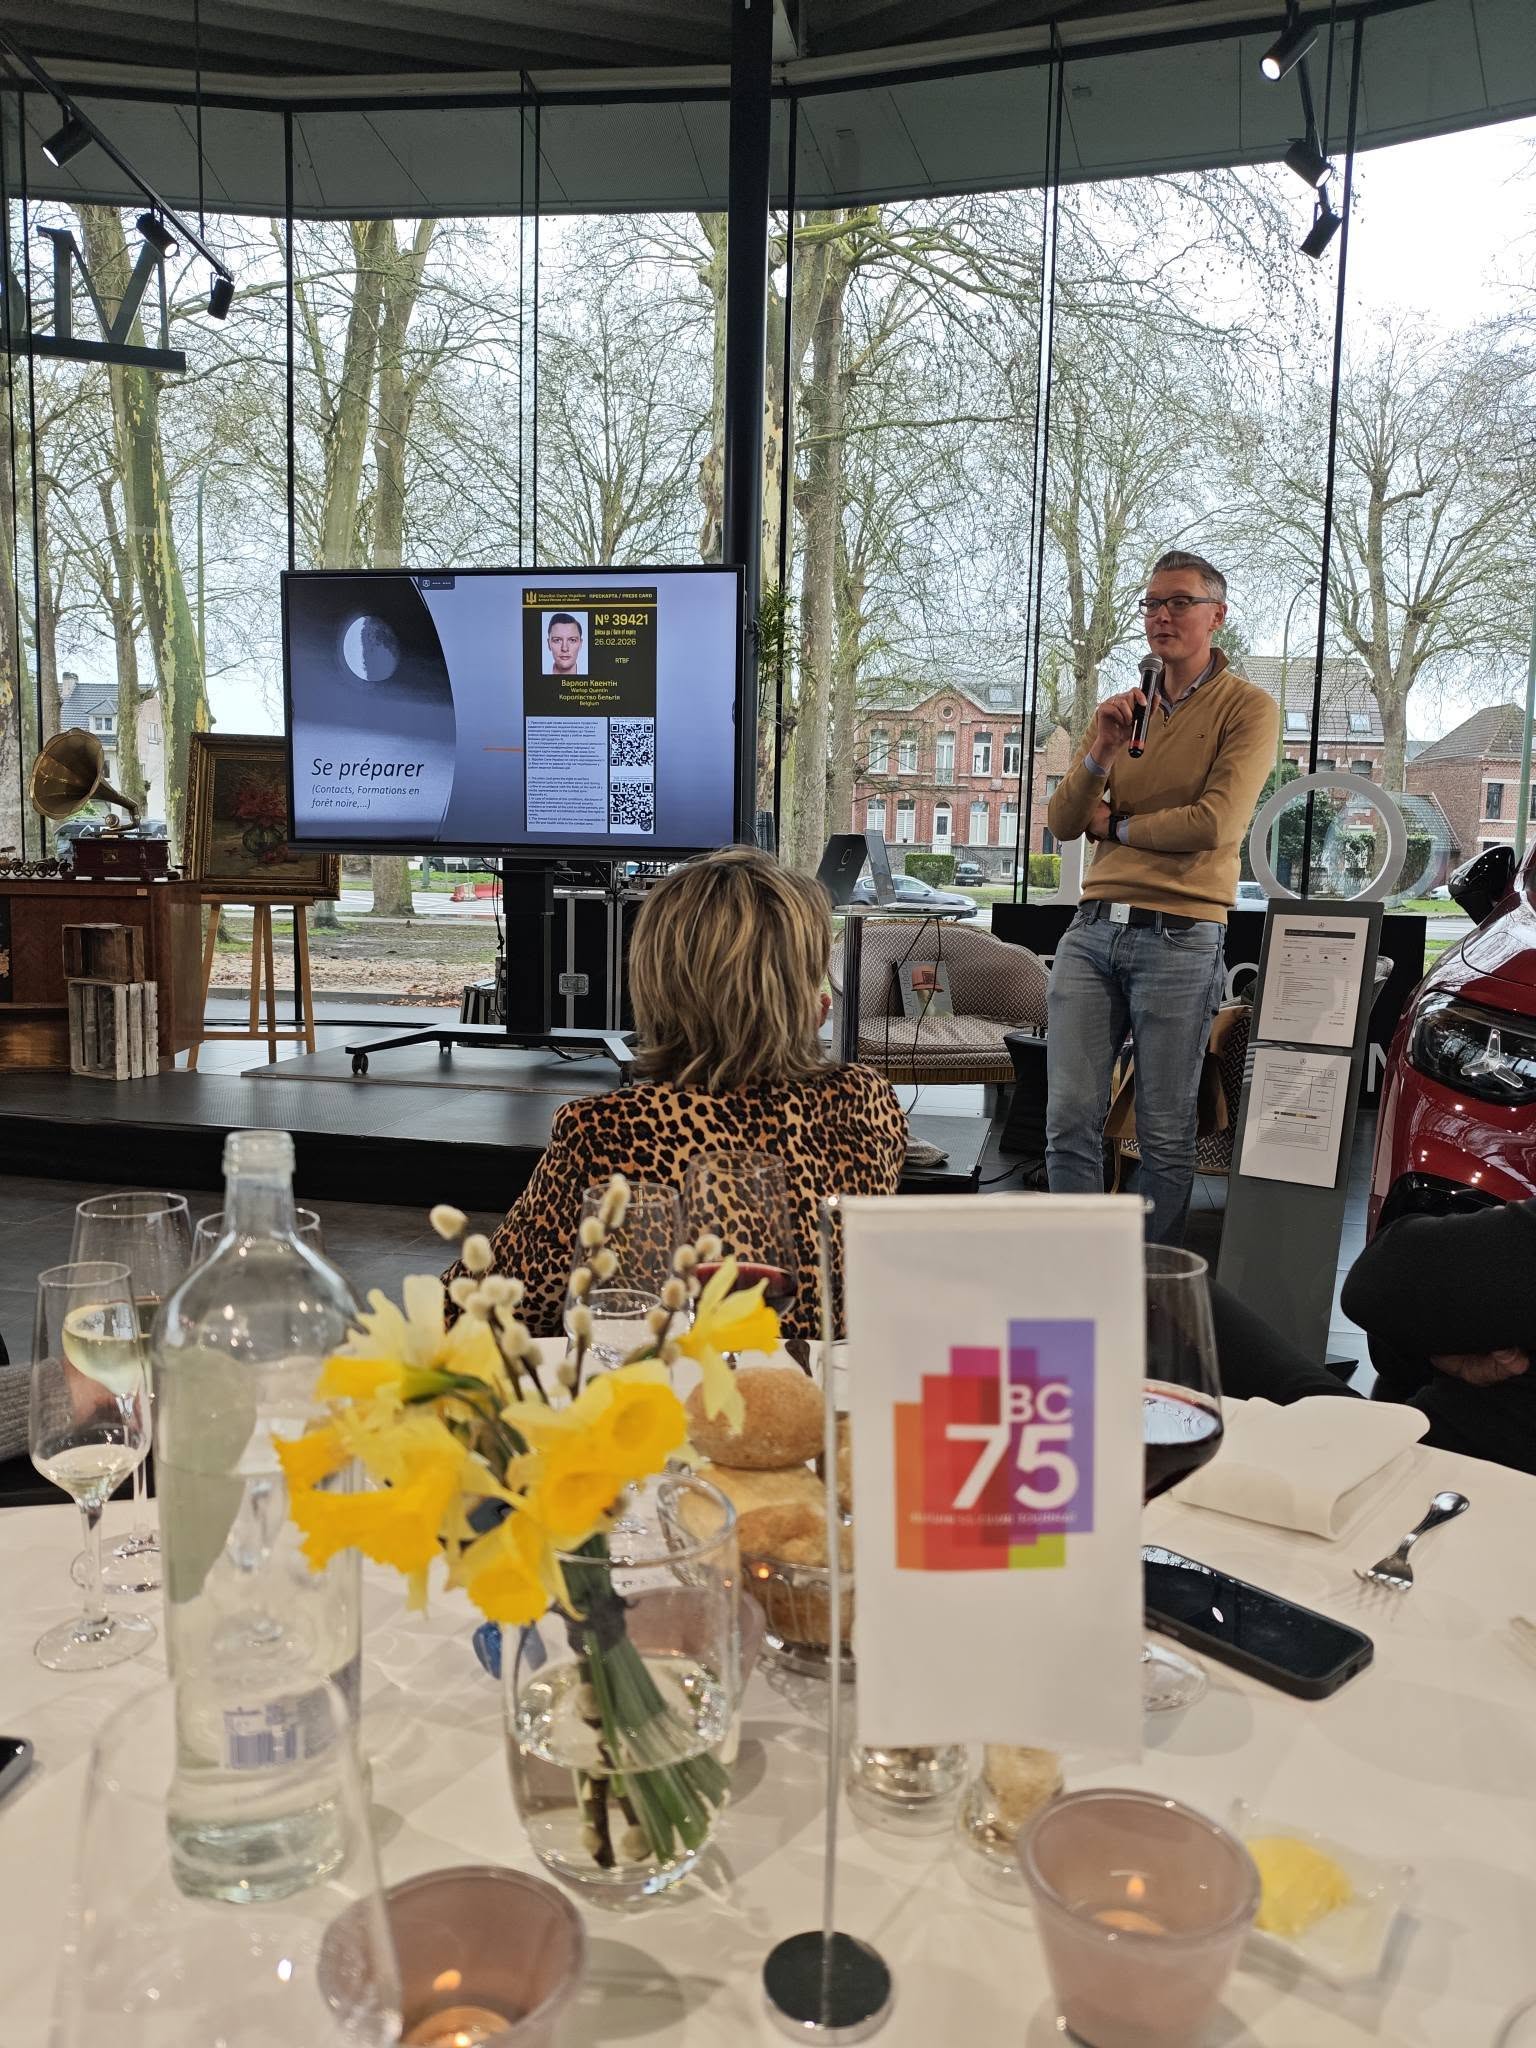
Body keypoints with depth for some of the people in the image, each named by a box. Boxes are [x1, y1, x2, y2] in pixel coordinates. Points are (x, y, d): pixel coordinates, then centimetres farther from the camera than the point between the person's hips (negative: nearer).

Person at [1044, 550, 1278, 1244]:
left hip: (1179, 938, -5)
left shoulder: (1247, 707, 1)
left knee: (1166, 1135, 2)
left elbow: (1215, 824, -13)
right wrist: (1100, 752, -6)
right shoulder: (1123, 709, 18)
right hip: (1093, 928, 5)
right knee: (1069, 1119, 0)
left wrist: (1116, 825, 1)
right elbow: (1063, 823, 11)